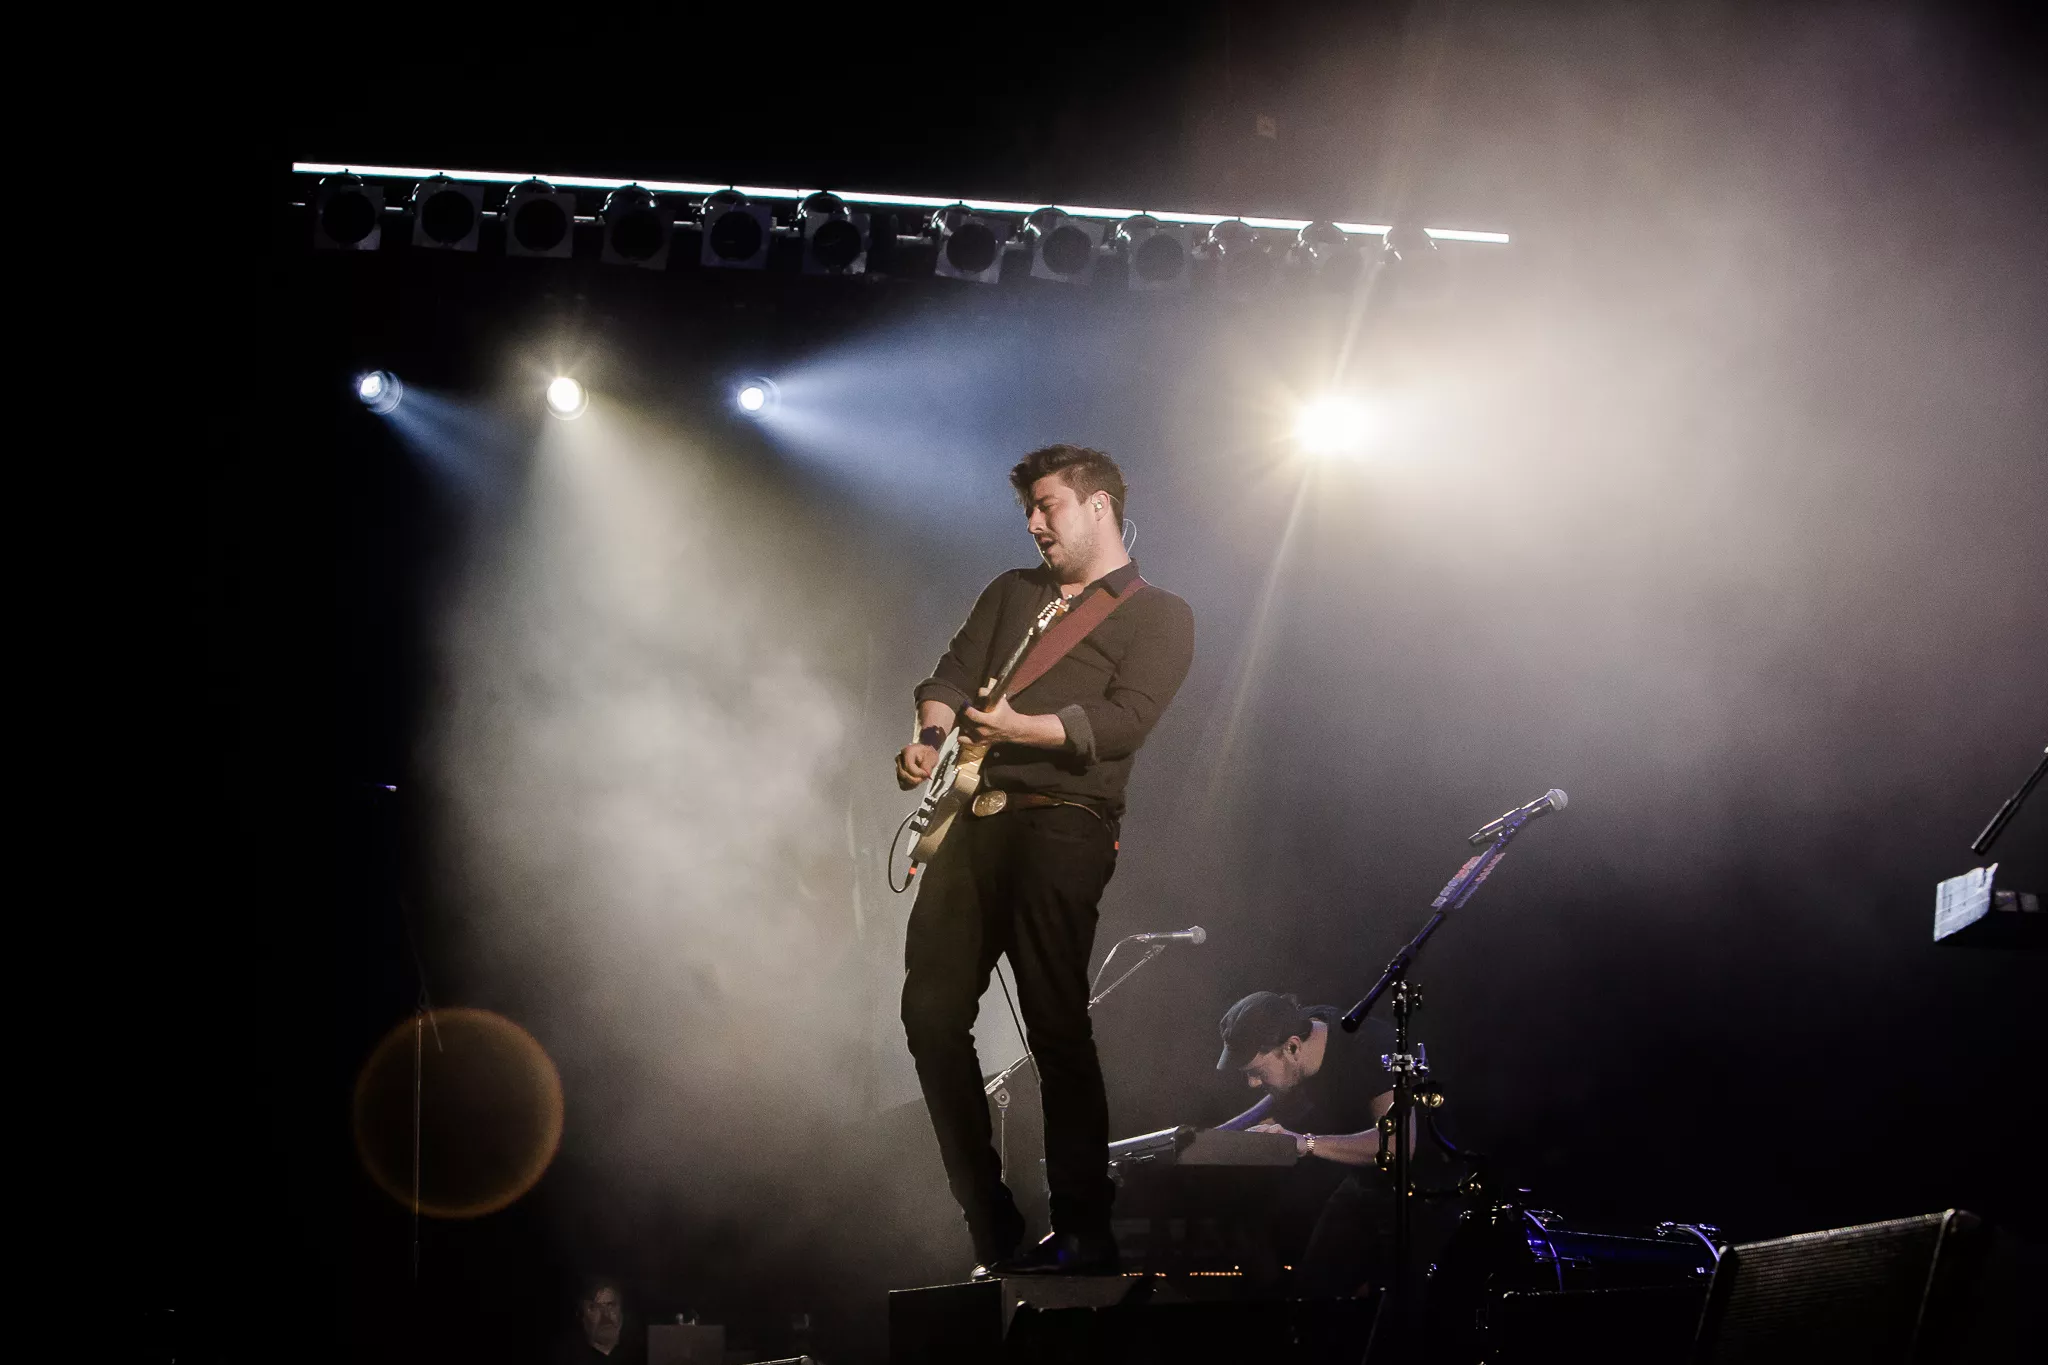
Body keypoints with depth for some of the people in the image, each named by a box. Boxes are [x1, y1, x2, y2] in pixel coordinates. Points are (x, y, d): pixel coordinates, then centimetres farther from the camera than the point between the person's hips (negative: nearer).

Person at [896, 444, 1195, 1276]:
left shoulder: (1158, 615, 6)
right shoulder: (1010, 593, 26)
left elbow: (1125, 721, -9)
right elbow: (951, 677, 16)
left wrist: (1021, 727, -23)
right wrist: (933, 736, -7)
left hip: (1063, 826, -6)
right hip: (973, 819, 6)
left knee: (1056, 1027, -14)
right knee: (931, 1009, -1)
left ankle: (1085, 1234, -8)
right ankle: (992, 1229, 7)